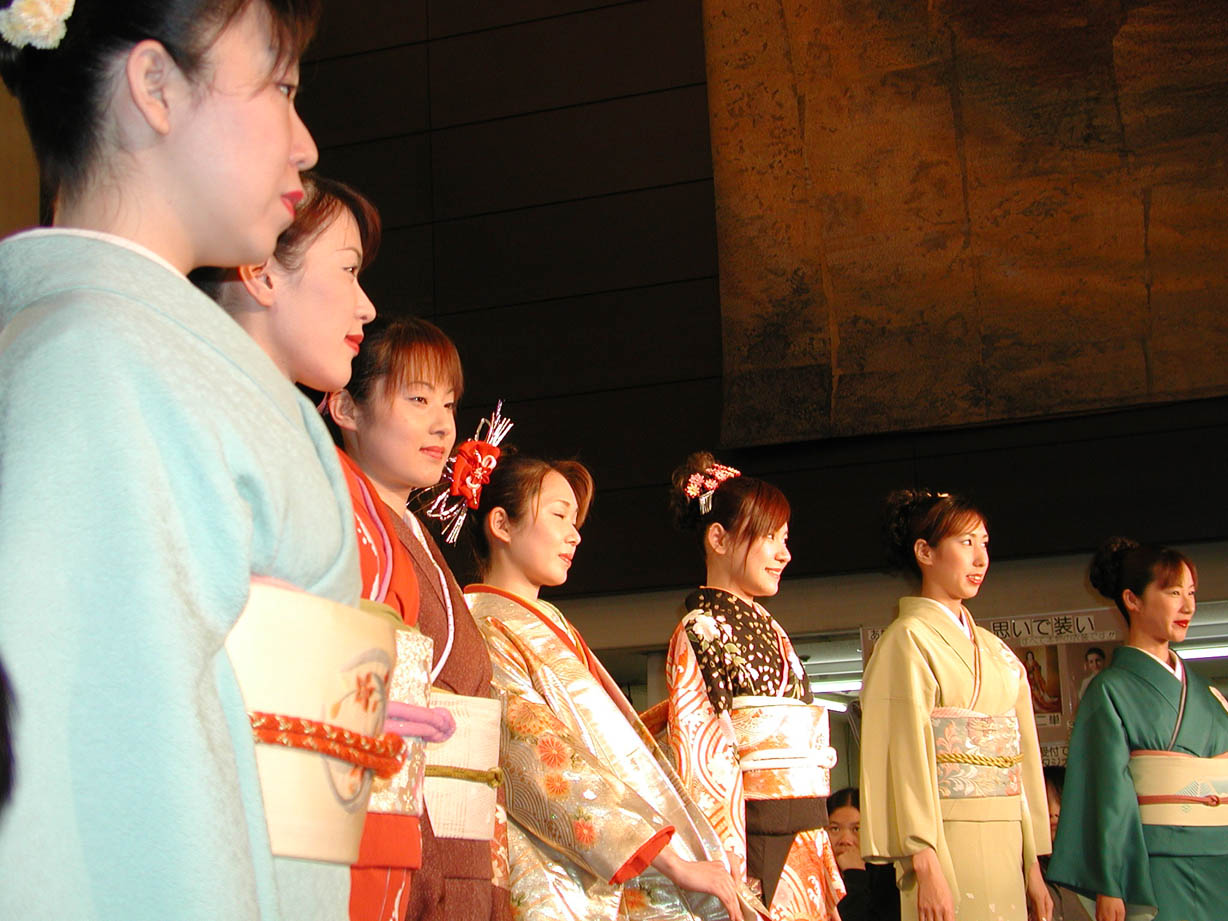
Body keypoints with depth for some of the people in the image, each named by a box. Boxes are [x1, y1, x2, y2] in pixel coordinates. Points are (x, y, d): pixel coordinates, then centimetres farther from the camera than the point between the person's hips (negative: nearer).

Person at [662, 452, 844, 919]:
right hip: (754, 844, -8)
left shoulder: (769, 630, 17)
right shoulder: (701, 631, -8)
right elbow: (705, 761, -15)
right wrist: (730, 880, -20)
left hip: (800, 846, 8)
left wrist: (824, 872, 15)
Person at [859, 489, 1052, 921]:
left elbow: (1022, 756, 15)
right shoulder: (908, 640, -5)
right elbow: (906, 755, -13)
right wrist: (925, 865, -20)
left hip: (1004, 847, 6)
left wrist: (1033, 866, 10)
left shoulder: (995, 651, 17)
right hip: (946, 842, -6)